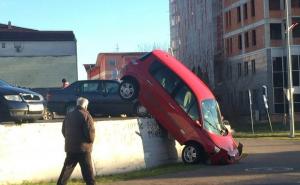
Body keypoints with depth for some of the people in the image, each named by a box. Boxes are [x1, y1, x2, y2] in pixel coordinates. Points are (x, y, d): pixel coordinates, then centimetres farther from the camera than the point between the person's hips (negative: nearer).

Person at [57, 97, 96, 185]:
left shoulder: (68, 115, 11)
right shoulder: (85, 115, -9)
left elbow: (64, 131, 16)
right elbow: (90, 132, -15)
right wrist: (91, 140, 4)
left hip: (70, 147, 6)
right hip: (83, 148, -6)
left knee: (66, 170, 14)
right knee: (88, 173, -2)